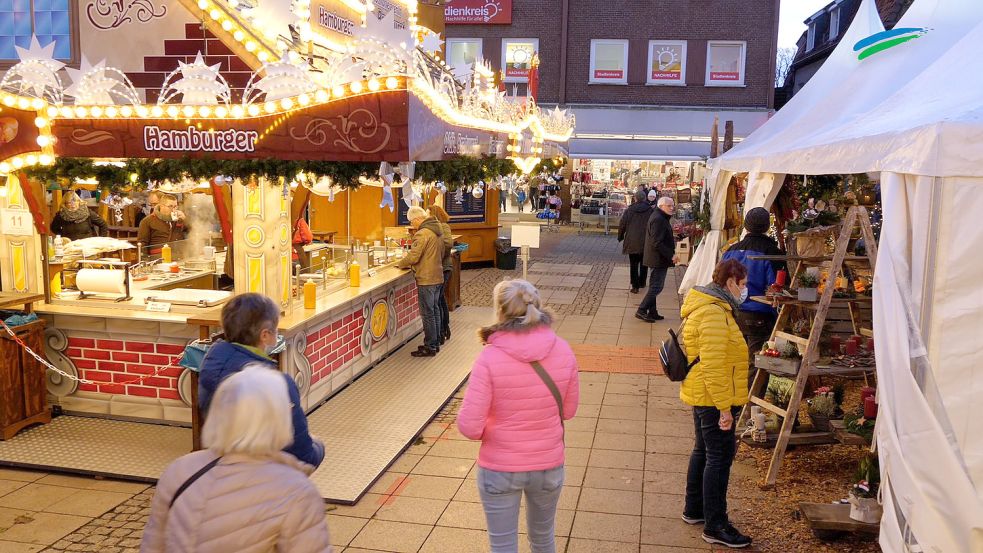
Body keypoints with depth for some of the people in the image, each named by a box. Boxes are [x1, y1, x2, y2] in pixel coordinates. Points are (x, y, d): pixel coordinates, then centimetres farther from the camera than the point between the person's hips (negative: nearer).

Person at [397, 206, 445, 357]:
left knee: (428, 314, -2)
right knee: (435, 311, 16)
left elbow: (413, 257, -21)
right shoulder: (438, 231, 10)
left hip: (426, 279, -9)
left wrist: (400, 264, -2)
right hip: (438, 277, 9)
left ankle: (429, 347, 5)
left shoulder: (422, 234, -19)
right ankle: (436, 343, 25)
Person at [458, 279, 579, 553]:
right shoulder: (563, 351, -11)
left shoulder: (490, 358, -21)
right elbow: (568, 410, 1)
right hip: (549, 466, 3)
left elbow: (469, 427, -19)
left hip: (499, 470, -3)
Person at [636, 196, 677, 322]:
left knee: (654, 286, 14)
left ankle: (652, 312, 20)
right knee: (656, 286, -6)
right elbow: (657, 243, -25)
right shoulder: (658, 219, -20)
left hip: (656, 259, 11)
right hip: (659, 259, -11)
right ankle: (641, 311, -4)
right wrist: (671, 255, -23)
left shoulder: (658, 217, 14)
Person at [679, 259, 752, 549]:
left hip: (702, 395, 11)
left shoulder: (709, 307, 13)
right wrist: (724, 407, -24)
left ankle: (694, 509, 33)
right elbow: (713, 366, -27)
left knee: (704, 450, 20)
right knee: (720, 456, -4)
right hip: (714, 397, -11)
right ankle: (715, 526, 5)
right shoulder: (714, 314, -22)